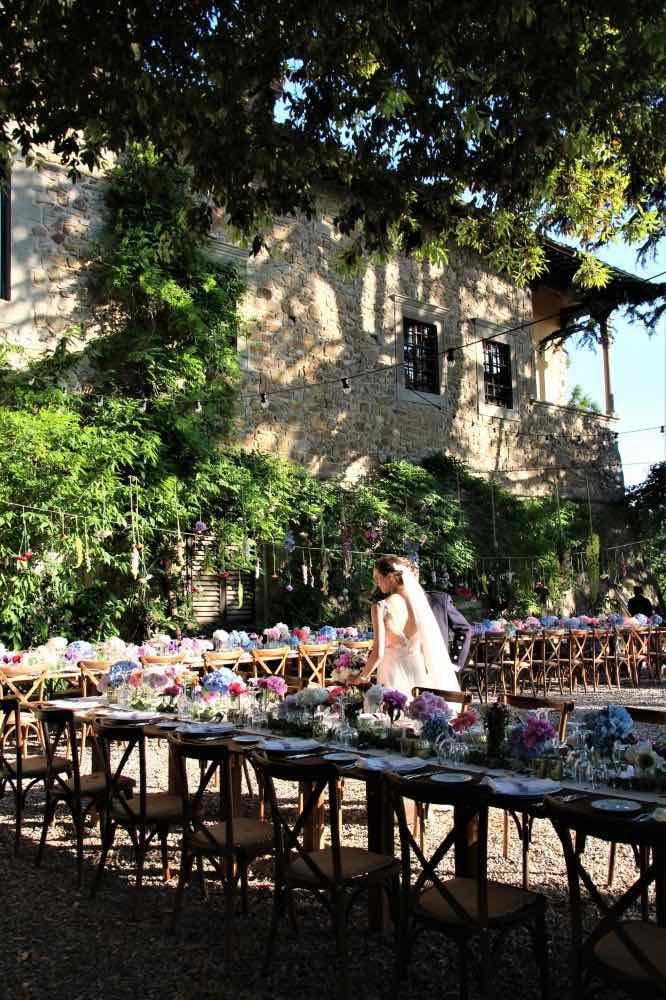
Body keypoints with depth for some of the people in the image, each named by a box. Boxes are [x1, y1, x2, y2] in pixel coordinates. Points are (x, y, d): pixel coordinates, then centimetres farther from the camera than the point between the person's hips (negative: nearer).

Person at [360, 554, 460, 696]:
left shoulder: (381, 607, -12)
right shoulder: (419, 599, 2)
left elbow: (378, 653, -14)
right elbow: (432, 644, 9)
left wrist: (363, 677, 1)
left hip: (395, 674, -5)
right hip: (420, 672, 5)